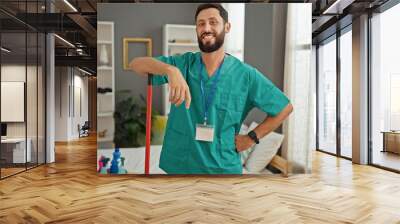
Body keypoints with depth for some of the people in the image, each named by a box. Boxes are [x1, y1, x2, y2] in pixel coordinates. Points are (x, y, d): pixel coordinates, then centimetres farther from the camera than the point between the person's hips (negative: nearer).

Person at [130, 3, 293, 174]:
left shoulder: (245, 74, -6)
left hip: (223, 167, -1)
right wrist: (171, 70, -31)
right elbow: (136, 64, -13)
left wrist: (252, 137, -4)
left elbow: (284, 108, 3)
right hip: (180, 166, 2)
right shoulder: (183, 63, -2)